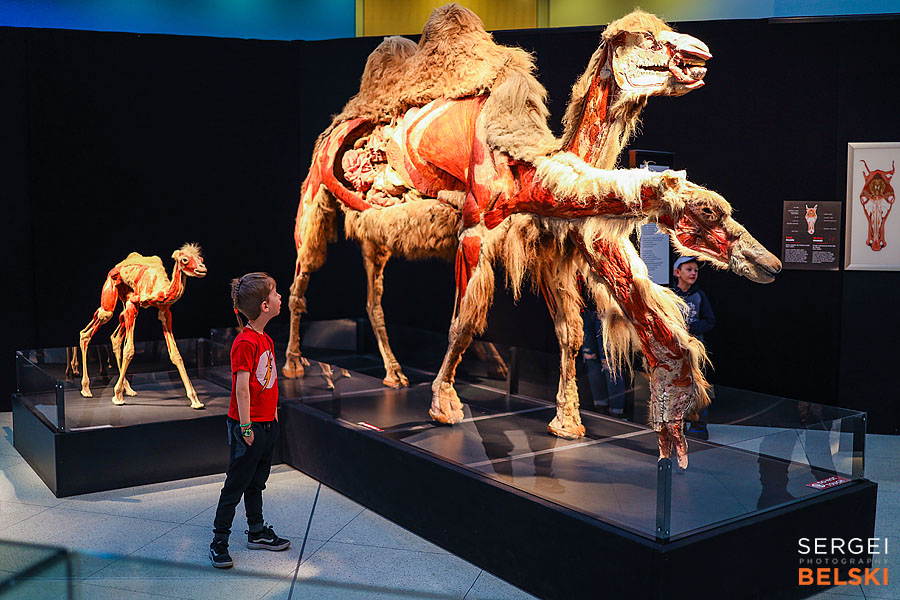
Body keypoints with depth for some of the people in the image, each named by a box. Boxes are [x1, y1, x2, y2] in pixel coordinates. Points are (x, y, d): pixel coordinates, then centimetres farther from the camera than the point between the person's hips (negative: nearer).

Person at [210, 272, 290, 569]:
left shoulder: (266, 339, 9)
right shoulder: (244, 342, -19)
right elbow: (242, 388, -20)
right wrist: (245, 427, -19)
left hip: (267, 423, 8)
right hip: (248, 426, -8)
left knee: (256, 482, 20)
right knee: (236, 484, 1)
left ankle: (258, 533, 33)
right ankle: (219, 542, 13)